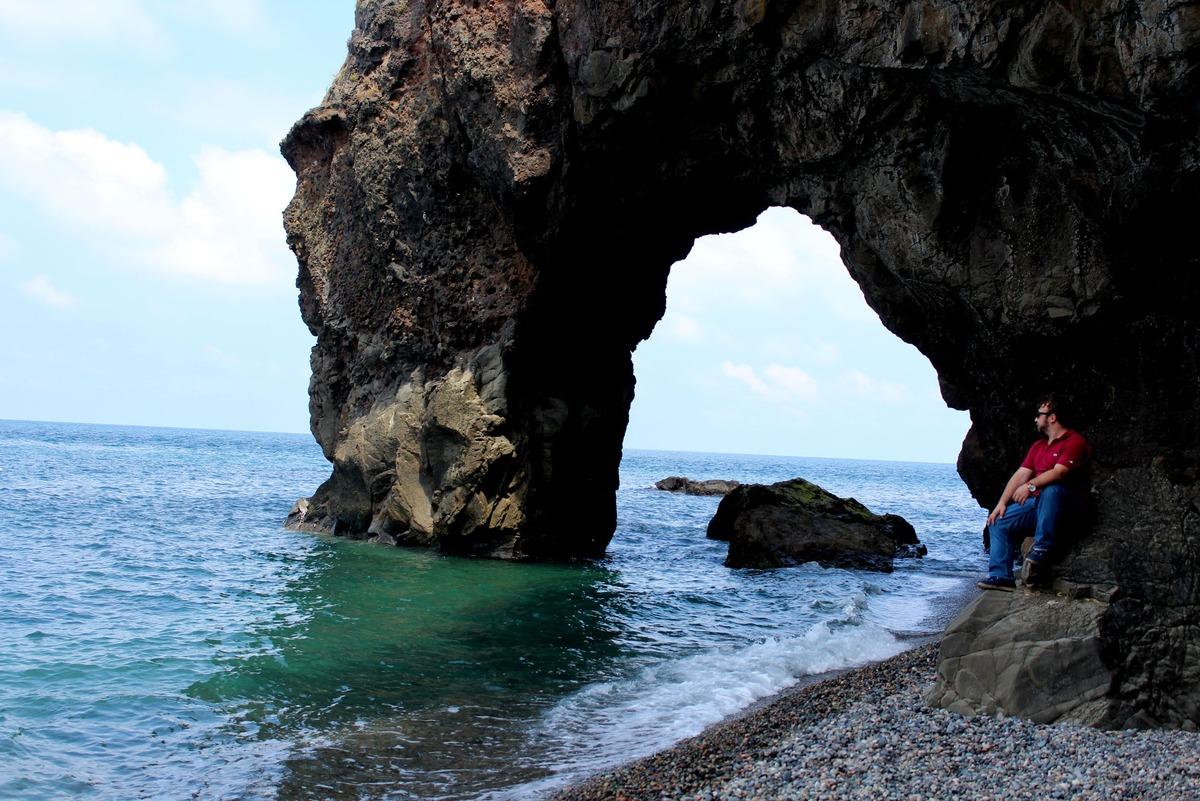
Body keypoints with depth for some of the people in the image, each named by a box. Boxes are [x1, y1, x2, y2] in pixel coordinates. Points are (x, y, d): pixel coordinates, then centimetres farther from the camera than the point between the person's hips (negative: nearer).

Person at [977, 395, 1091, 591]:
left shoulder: (1074, 441, -7)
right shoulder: (1039, 446, 19)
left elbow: (1059, 472, -22)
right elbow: (1020, 475, 11)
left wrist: (1031, 485, -29)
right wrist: (1002, 503, 1)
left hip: (1066, 504, -8)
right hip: (1036, 503, 8)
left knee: (1051, 490, -41)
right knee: (998, 522, -4)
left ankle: (1041, 548, -34)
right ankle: (1000, 575, -13)